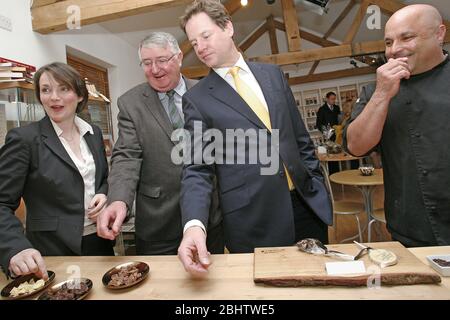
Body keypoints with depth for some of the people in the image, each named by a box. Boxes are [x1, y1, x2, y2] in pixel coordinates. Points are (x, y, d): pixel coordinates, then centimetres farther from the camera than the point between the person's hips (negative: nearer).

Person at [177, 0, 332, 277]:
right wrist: (194, 223, -24)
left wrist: (318, 186, 9)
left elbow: (301, 138, 11)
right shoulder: (197, 99, -3)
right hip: (253, 220, -3)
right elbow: (198, 169, -8)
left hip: (307, 204, 4)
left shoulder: (273, 74, 7)